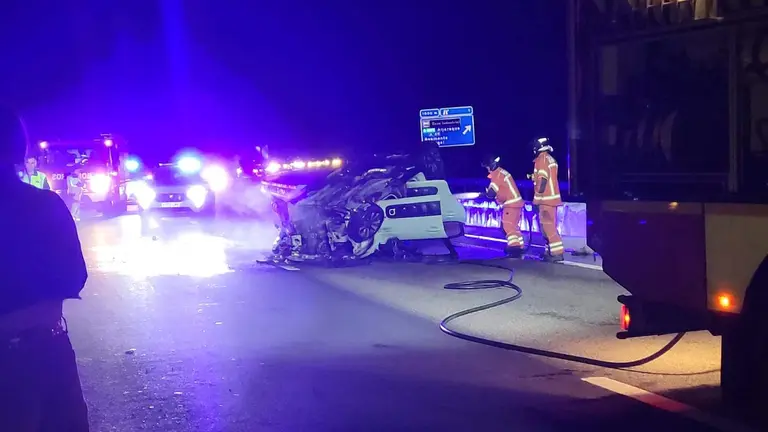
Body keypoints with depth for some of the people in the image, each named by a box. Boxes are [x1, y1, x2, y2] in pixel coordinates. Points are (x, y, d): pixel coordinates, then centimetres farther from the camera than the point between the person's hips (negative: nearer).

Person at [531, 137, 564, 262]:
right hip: (552, 197, 10)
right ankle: (551, 251, 20)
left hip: (546, 199, -10)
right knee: (549, 226, 15)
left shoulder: (542, 159, -14)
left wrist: (537, 199, -16)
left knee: (548, 226, -10)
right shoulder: (551, 159, 16)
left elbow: (542, 180, -20)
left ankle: (557, 252, -13)